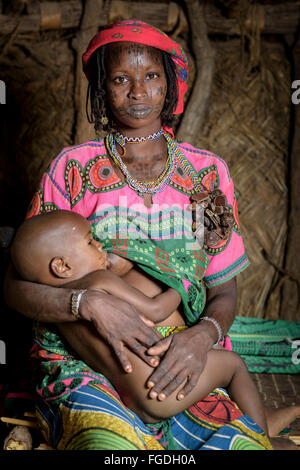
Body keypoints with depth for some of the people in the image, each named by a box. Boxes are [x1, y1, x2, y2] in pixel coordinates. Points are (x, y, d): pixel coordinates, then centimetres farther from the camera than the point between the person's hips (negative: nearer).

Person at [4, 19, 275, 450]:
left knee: (246, 443, -26)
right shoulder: (72, 169, 1)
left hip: (180, 367, 2)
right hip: (83, 365, -2)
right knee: (108, 442, -34)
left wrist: (203, 335, -14)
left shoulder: (208, 172, 7)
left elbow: (224, 291, 9)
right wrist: (90, 303, -20)